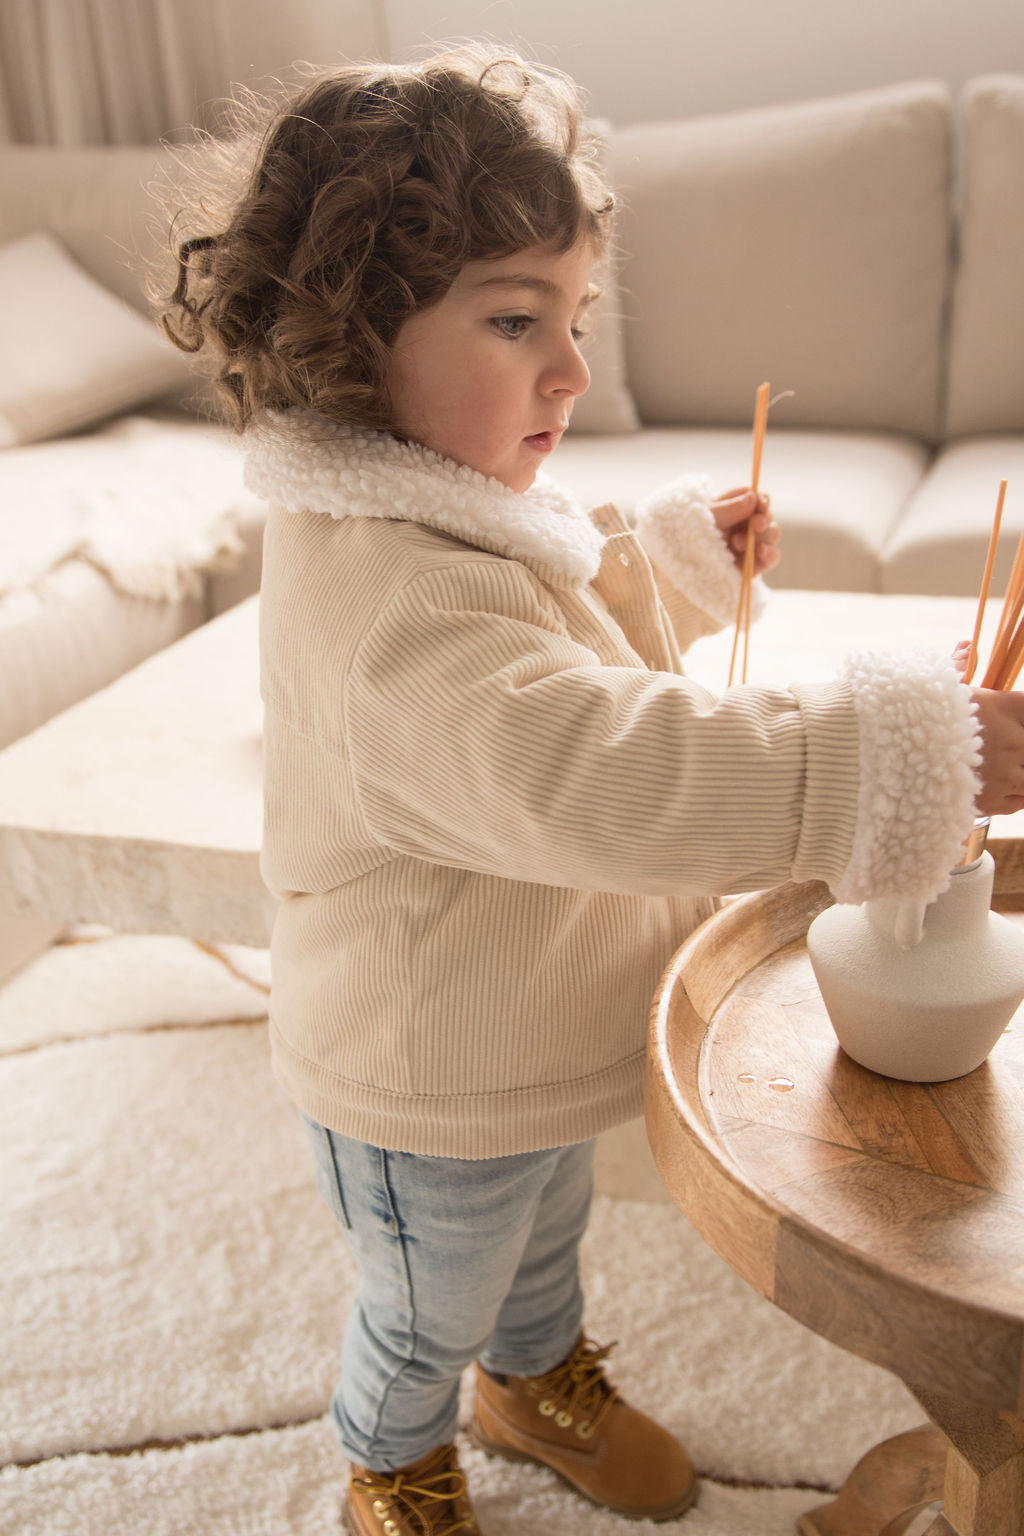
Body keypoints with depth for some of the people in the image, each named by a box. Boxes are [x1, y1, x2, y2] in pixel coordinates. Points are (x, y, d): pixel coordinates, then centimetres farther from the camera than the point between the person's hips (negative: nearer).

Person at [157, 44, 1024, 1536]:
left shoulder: (443, 510, -4)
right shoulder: (391, 601, -39)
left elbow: (564, 631, 17)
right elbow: (605, 775, -50)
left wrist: (682, 552, 5)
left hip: (528, 1034, 9)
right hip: (433, 1093, -8)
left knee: (546, 1232, 34)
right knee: (429, 1316, 23)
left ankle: (538, 1383, 65)